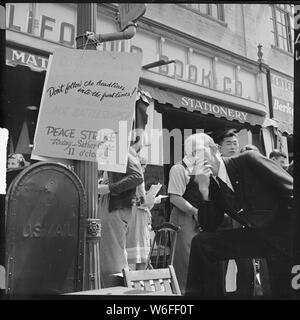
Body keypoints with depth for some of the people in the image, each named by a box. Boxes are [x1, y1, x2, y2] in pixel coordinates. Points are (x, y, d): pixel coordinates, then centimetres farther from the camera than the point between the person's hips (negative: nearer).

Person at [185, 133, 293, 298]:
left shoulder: (249, 160, -11)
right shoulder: (210, 185, 3)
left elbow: (291, 190, -12)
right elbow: (208, 228, -4)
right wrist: (203, 189, -14)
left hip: (285, 233, -4)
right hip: (255, 236, 5)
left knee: (282, 291, -10)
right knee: (201, 242, -8)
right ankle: (203, 293, 4)